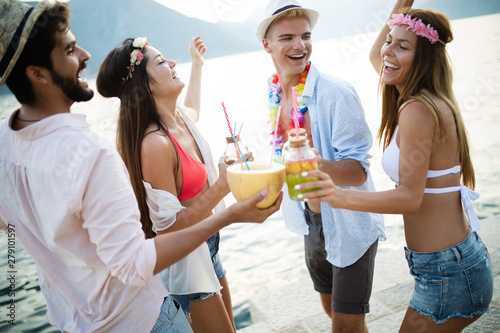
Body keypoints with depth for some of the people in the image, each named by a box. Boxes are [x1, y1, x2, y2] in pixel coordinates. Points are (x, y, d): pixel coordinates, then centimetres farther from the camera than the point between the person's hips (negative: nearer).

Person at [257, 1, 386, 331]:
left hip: (350, 225, -6)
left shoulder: (336, 93, -21)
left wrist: (316, 165, -42)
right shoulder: (275, 96, 0)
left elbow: (358, 170, -24)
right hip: (313, 223, 6)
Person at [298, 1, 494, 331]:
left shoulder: (417, 109, -22)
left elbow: (410, 197, -26)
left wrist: (341, 196, -40)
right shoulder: (429, 99, 7)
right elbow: (375, 55, 23)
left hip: (446, 273, -10)